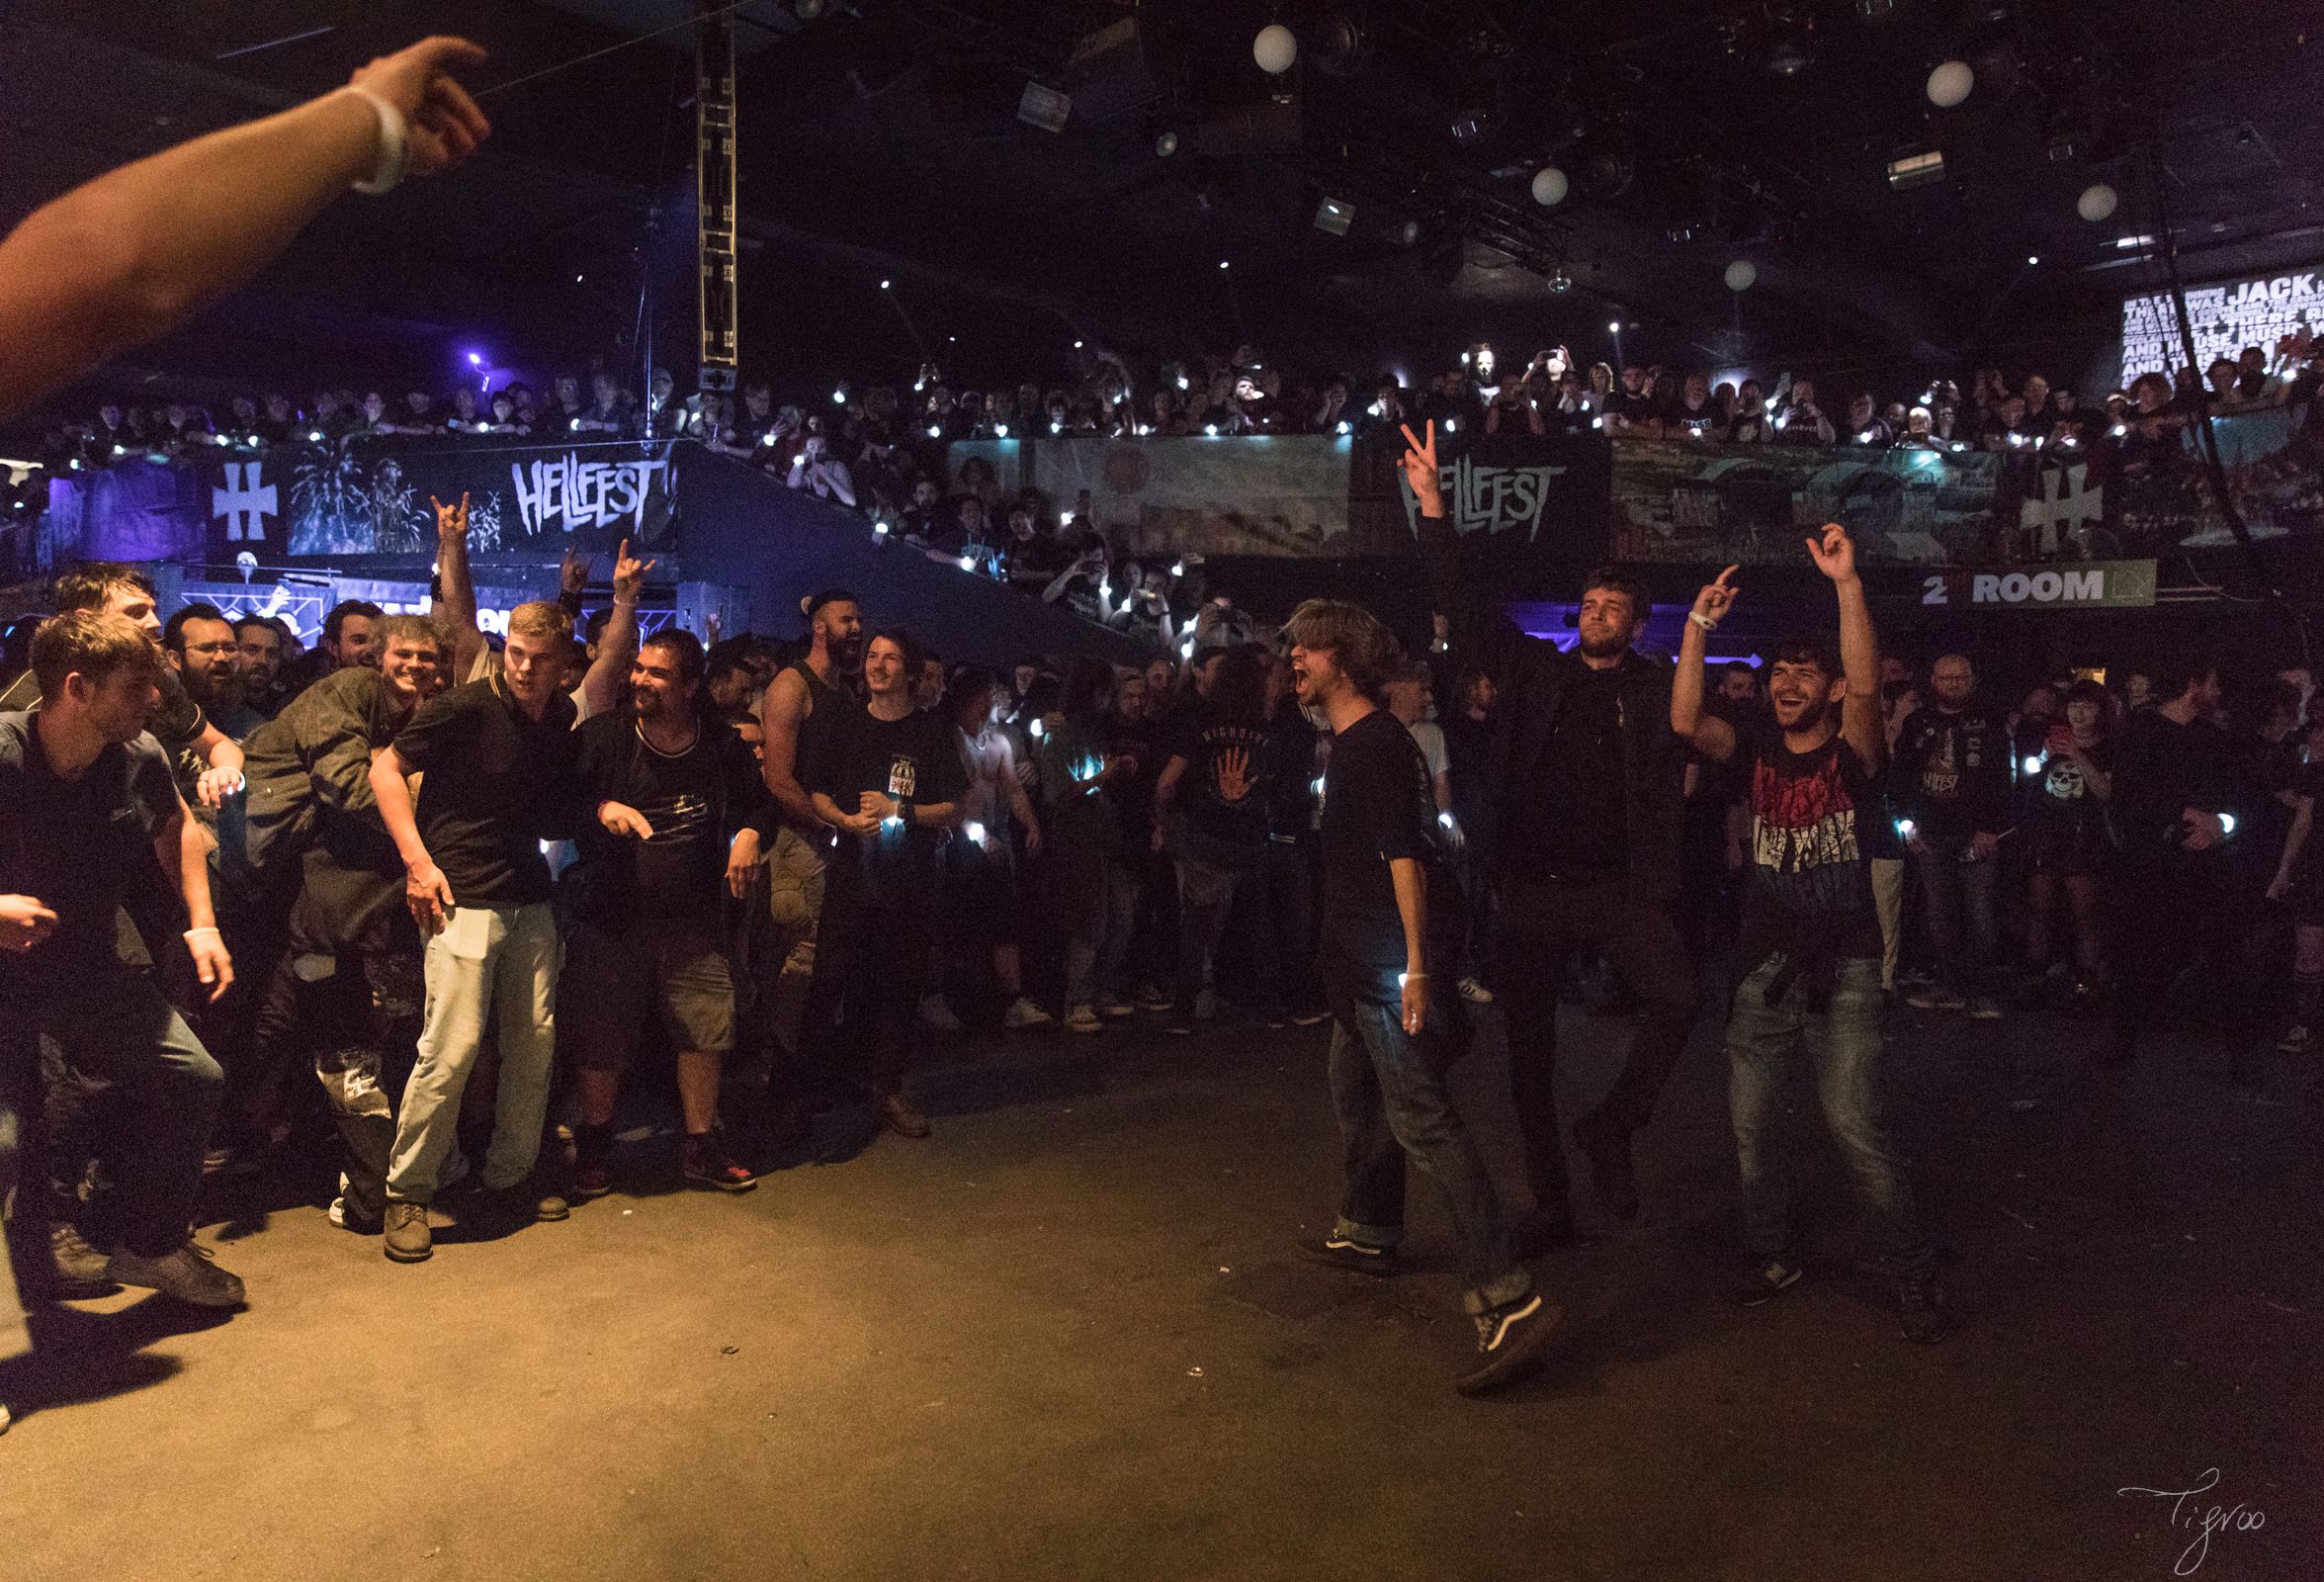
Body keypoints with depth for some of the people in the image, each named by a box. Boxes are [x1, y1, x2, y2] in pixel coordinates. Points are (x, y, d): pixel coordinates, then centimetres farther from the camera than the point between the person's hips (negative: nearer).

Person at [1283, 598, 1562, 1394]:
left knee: (1422, 1119, -15)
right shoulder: (1348, 744, 16)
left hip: (1389, 969, -11)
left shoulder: (1376, 744, -15)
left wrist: (1416, 961, -27)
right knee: (1356, 1092, 22)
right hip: (1360, 967, 11)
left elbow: (1404, 853, -23)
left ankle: (1507, 1298, -17)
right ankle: (1368, 1231, 40)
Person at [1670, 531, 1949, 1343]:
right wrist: (1699, 625, -14)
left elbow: (1866, 683, -23)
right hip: (1765, 967, 5)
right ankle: (1773, 1253, 28)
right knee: (1750, 1122, 10)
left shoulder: (1851, 752, -4)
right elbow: (1686, 721, -8)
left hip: (1841, 970, -5)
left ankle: (1915, 1271, 8)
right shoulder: (1759, 750, 7)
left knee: (1857, 1128, -9)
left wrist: (1847, 582, -32)